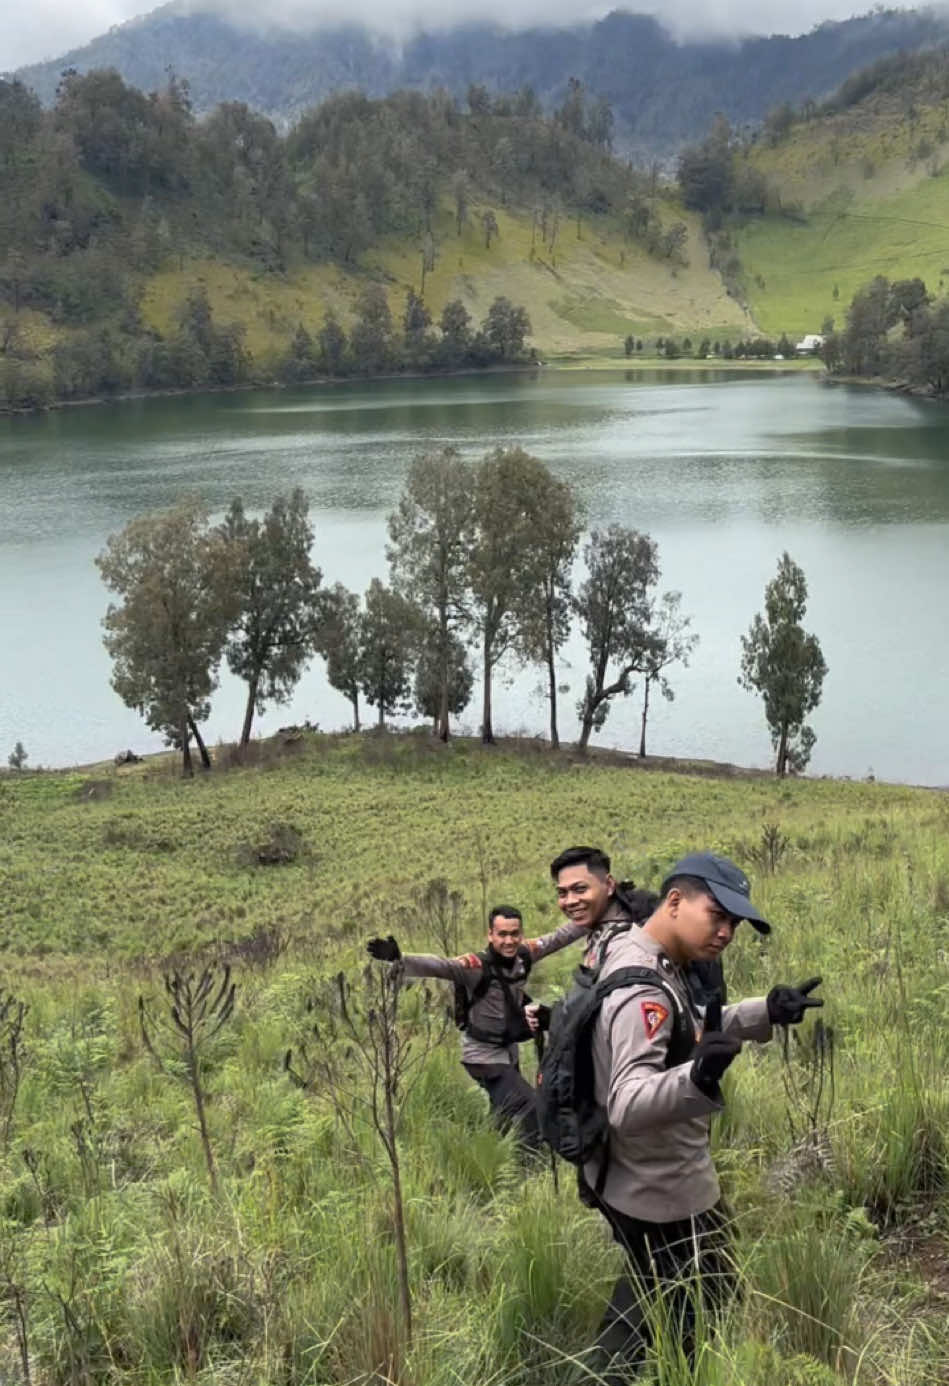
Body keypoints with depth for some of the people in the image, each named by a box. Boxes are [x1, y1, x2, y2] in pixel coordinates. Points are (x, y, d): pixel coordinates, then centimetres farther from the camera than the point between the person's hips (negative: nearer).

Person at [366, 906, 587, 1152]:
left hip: (509, 1052, 7)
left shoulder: (524, 955, -9)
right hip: (484, 1056, -7)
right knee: (530, 1108, -14)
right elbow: (438, 966, -41)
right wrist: (399, 958, -57)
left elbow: (559, 936, 1)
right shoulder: (477, 966, -27)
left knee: (507, 1115, 24)